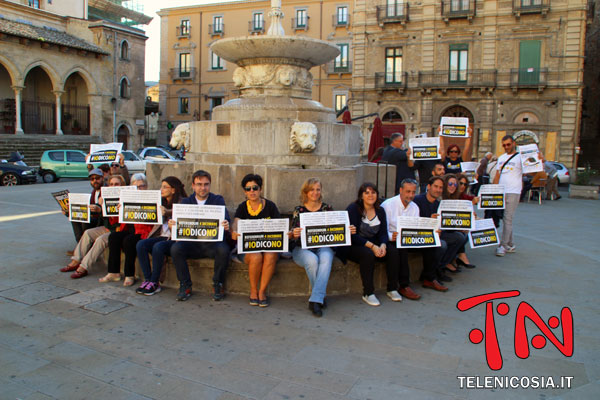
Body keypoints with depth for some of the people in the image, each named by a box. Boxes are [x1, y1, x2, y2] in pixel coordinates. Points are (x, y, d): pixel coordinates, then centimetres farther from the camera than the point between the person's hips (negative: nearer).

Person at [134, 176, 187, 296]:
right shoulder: (162, 202, 19)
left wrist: (168, 212, -36)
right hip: (163, 236, 7)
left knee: (158, 246, -32)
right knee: (140, 244, -17)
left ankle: (154, 282, -19)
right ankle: (148, 280, -15)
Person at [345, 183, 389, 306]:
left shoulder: (380, 211, 8)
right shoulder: (353, 209, -9)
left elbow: (383, 233, 5)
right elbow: (353, 235, -17)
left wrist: (383, 245, -19)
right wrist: (372, 246, -26)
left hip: (374, 245, 5)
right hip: (353, 246, -5)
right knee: (368, 254, -35)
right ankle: (368, 293, -23)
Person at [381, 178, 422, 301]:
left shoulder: (414, 207, 12)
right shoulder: (387, 205, -8)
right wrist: (391, 236, -37)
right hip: (388, 240, -5)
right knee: (393, 251, -34)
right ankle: (392, 288, -24)